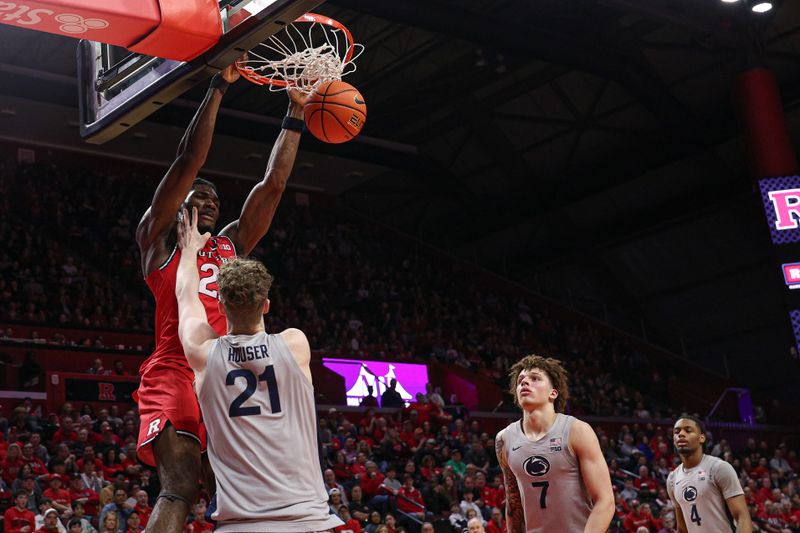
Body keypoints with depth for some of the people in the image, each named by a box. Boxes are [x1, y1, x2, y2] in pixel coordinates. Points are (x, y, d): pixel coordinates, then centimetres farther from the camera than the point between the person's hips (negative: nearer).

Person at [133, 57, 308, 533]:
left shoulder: (232, 245, 24)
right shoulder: (159, 239, 10)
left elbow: (273, 183, 23)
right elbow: (189, 161, 3)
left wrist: (295, 115, 22)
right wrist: (219, 88, 2)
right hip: (174, 374, -6)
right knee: (179, 491, -21)